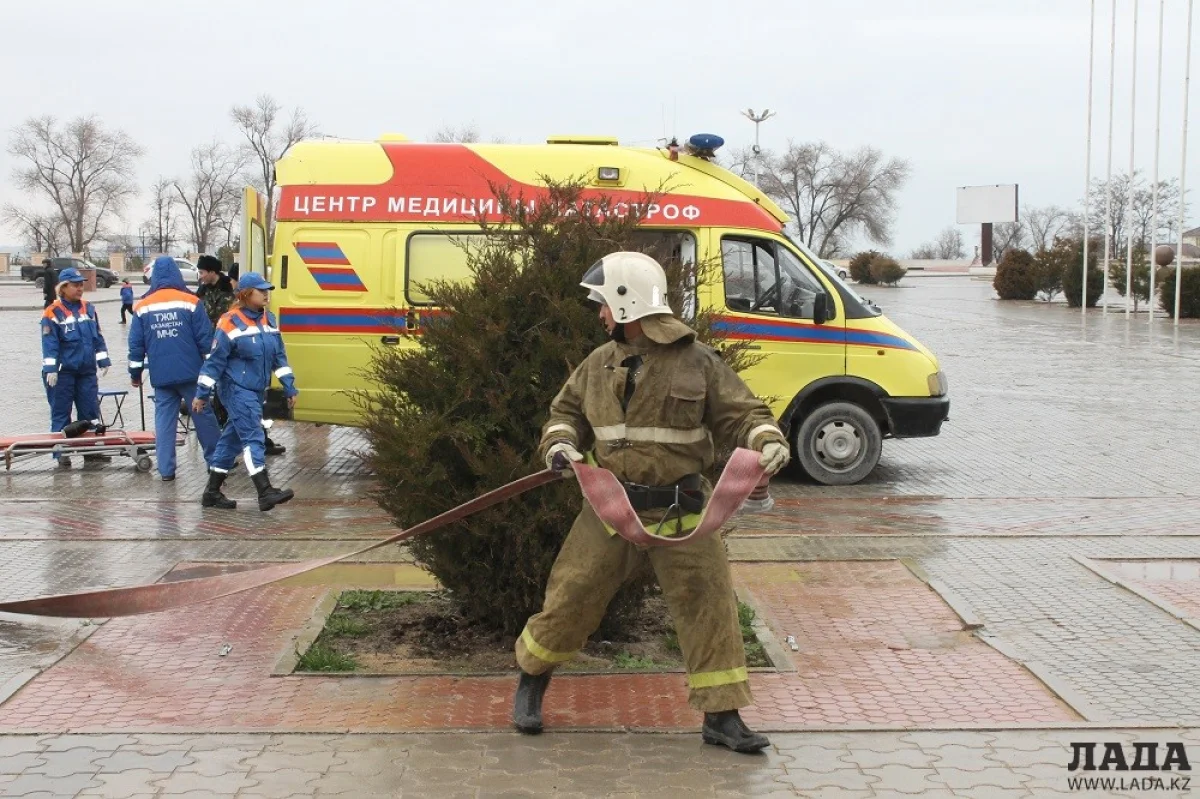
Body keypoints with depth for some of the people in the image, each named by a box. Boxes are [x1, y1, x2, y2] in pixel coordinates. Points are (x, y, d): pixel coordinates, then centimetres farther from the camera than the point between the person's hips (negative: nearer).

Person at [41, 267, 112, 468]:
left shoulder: (89, 308, 9)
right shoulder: (53, 312, -8)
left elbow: (98, 337, 15)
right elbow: (49, 343, -10)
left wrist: (103, 360, 12)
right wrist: (50, 369, -14)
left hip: (87, 370, 5)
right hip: (64, 371, -5)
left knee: (90, 410, 9)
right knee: (61, 412, 2)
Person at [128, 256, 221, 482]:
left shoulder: (142, 308, 3)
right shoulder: (191, 302, -4)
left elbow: (136, 344, 5)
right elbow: (205, 340, -5)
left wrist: (135, 373, 15)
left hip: (161, 376, 2)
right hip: (191, 373, -2)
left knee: (164, 420, 6)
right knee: (203, 416, 9)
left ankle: (166, 469, 4)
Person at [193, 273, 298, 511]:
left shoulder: (269, 320, 9)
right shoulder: (231, 323, -12)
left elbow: (279, 356, 13)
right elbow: (215, 360, -11)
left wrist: (289, 387, 9)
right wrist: (202, 393, -10)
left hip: (256, 390, 8)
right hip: (236, 389, -8)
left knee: (232, 438, 12)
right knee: (253, 437, -14)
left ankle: (212, 492, 20)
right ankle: (265, 493, -18)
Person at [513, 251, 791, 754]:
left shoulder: (697, 362, -5)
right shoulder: (599, 364, 7)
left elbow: (741, 414, -3)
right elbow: (566, 412, 17)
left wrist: (768, 441, -23)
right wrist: (559, 444, -4)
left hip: (678, 513, -2)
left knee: (709, 604, -3)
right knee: (571, 596, 6)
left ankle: (721, 716, 9)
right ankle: (531, 682, 30)